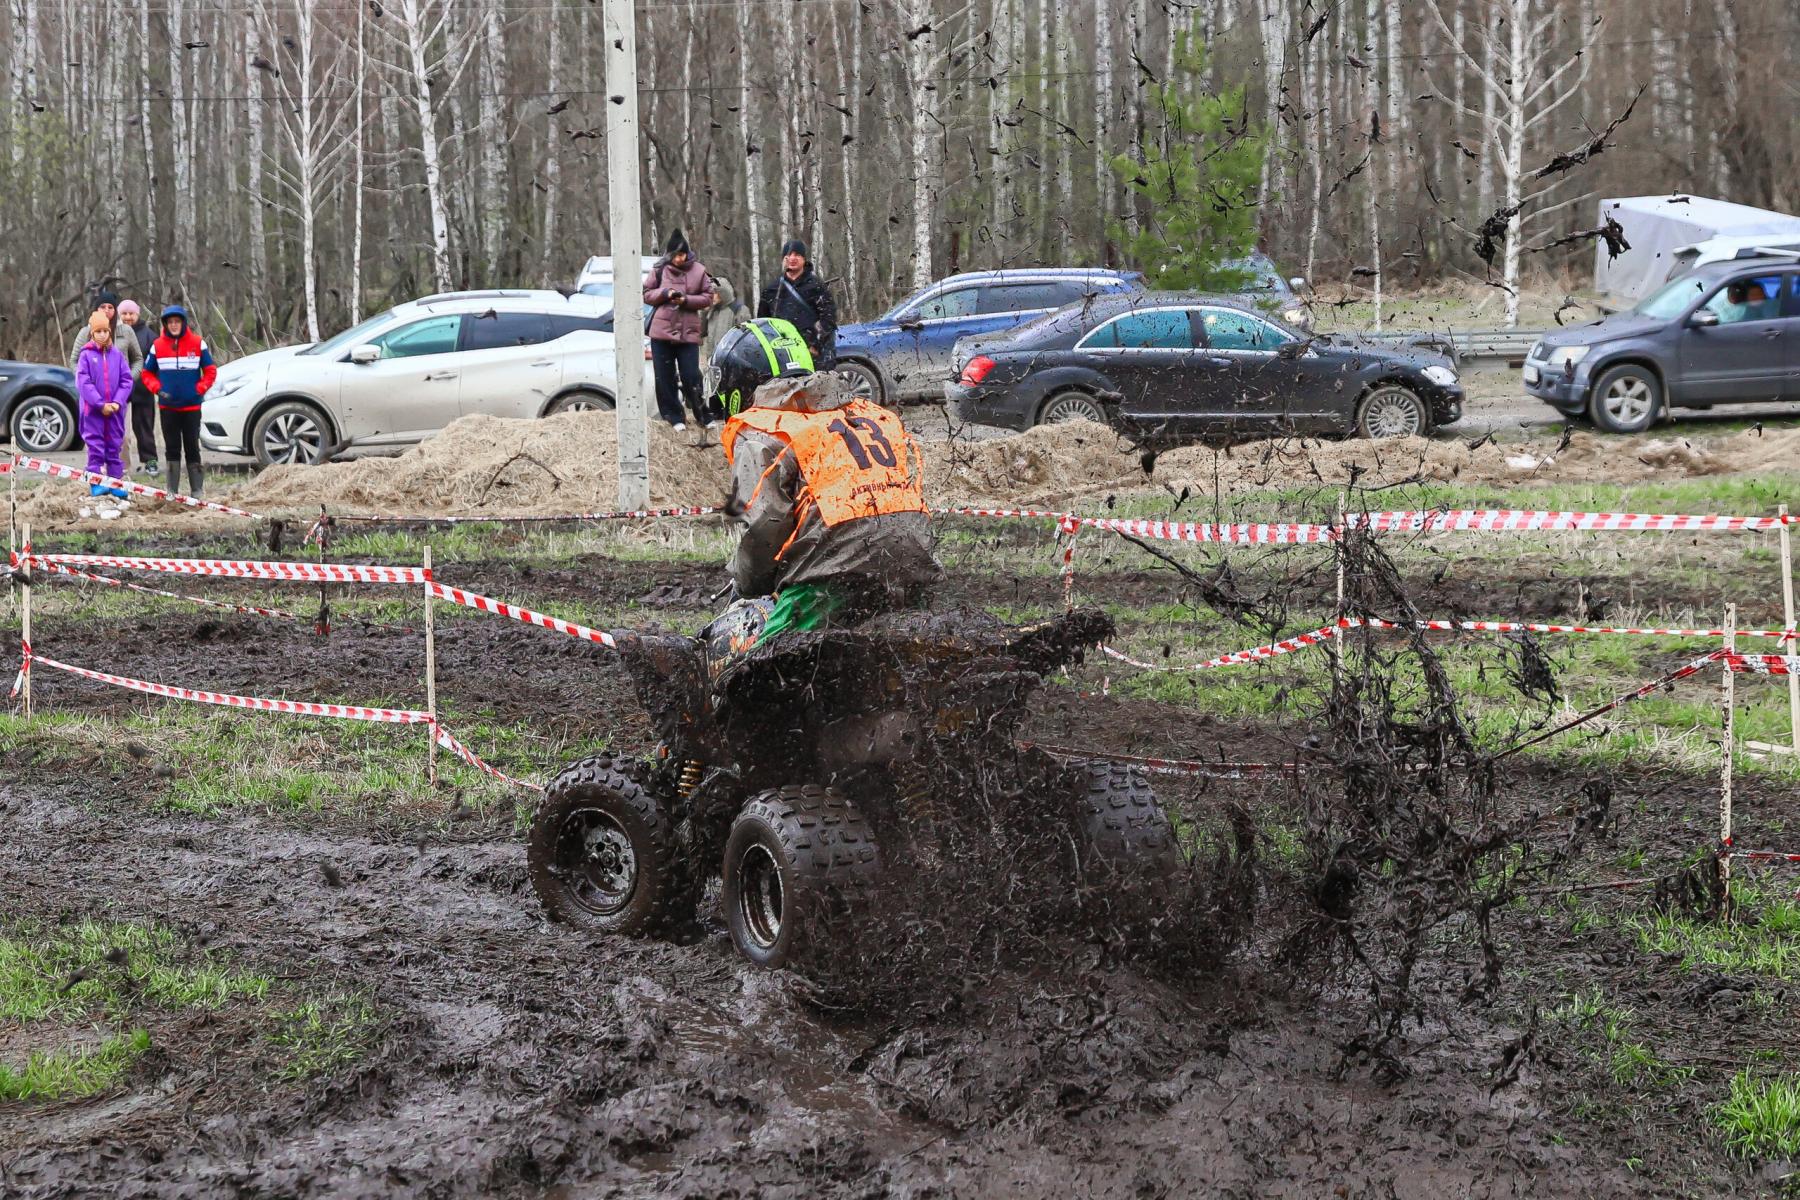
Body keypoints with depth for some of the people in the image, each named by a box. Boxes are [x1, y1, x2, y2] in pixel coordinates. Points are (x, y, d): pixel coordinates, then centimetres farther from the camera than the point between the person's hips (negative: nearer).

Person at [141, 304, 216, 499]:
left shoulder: (198, 343, -1)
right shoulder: (158, 346, 3)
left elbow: (211, 371, 4)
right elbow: (147, 373, 10)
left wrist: (200, 389, -8)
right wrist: (158, 389, -5)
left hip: (191, 406, -2)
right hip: (167, 407, 2)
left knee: (192, 447, 1)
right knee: (172, 448, 6)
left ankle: (196, 490, 5)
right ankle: (171, 489, 10)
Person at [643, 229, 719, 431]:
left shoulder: (698, 271, 3)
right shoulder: (659, 270, 4)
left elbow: (707, 298, 5)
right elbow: (646, 294, 7)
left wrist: (686, 300, -11)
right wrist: (665, 293, -10)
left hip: (688, 332, -1)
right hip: (661, 331, 1)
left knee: (691, 377, -2)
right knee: (665, 378, 3)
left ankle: (703, 415, 10)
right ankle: (673, 416, 12)